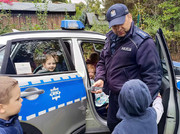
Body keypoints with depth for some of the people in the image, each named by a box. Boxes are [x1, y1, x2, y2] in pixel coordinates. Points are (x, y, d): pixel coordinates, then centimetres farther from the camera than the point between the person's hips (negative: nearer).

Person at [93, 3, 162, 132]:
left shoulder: (142, 42, -19)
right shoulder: (111, 38, 6)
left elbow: (153, 75, -21)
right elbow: (102, 62, 18)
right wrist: (100, 79, -1)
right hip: (114, 96, 8)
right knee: (112, 125, 25)